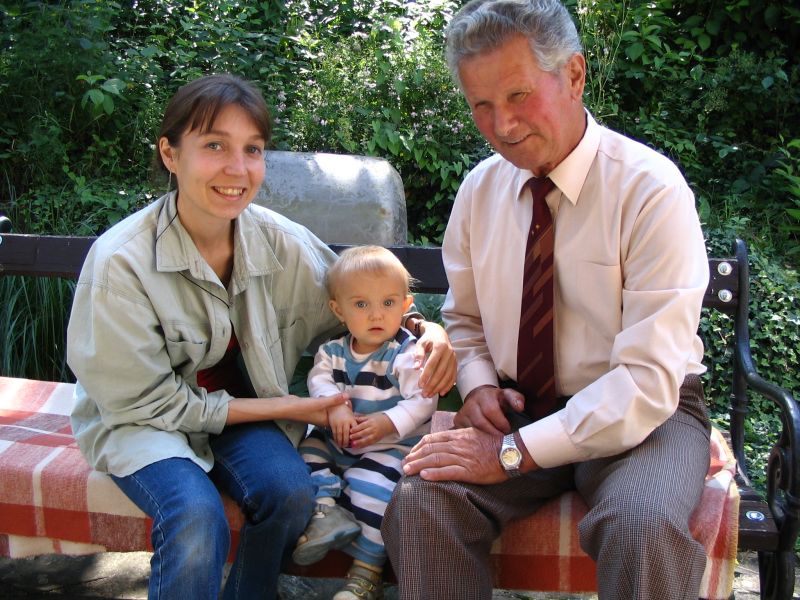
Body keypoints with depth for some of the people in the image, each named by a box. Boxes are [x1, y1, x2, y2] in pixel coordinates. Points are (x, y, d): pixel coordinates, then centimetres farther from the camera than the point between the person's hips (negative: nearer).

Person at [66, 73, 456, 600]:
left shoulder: (280, 241, -12)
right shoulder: (120, 261, -22)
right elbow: (149, 401, -17)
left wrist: (427, 330, -19)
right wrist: (288, 408, -19)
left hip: (241, 405, 4)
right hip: (142, 419, -3)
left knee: (291, 490, -25)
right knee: (198, 520, -31)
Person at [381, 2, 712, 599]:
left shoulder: (651, 189, -16)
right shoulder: (480, 189, 1)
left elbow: (649, 380, -21)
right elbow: (464, 317, 17)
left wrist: (516, 453, -25)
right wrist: (478, 383, -4)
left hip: (645, 414, -3)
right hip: (519, 409, 4)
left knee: (644, 528, -35)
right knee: (420, 501, -24)